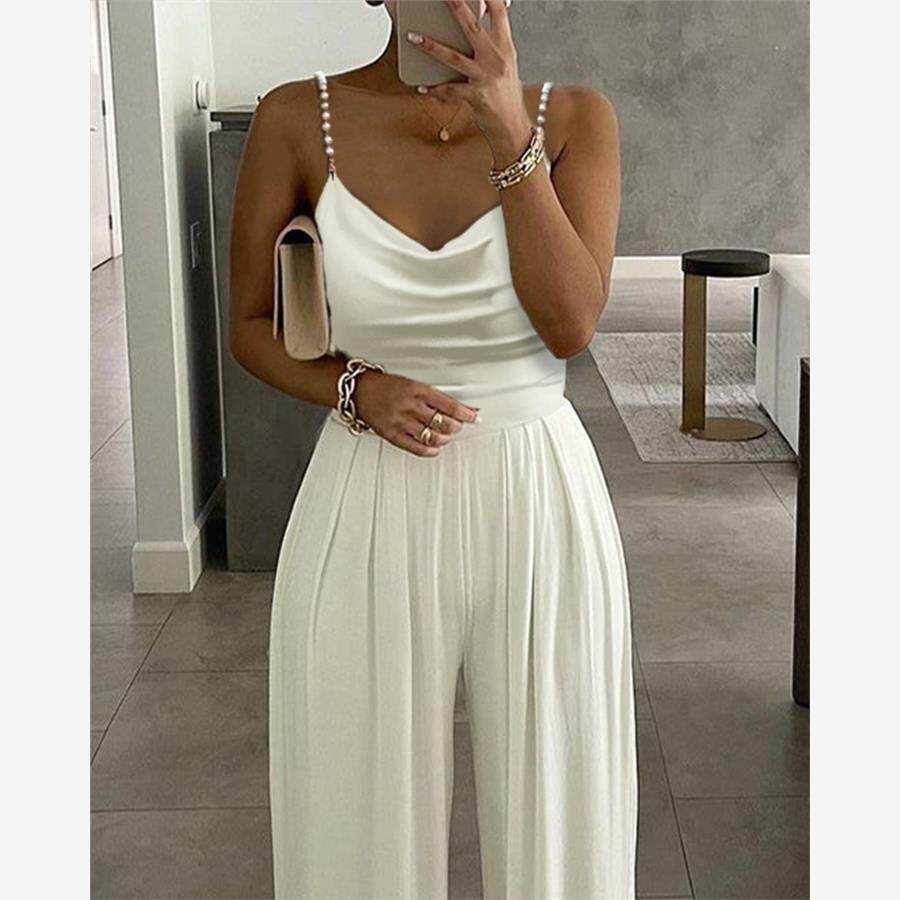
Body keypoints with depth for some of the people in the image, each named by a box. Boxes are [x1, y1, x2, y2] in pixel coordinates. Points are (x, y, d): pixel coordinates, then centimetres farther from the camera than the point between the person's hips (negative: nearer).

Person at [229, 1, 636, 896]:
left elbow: (571, 325, -14)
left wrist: (508, 132, -23)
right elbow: (250, 327, 5)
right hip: (368, 519, 0)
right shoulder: (297, 119, -4)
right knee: (360, 822, 11)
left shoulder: (575, 118, -3)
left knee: (554, 809, 12)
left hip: (540, 516, 1)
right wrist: (359, 392, -14)